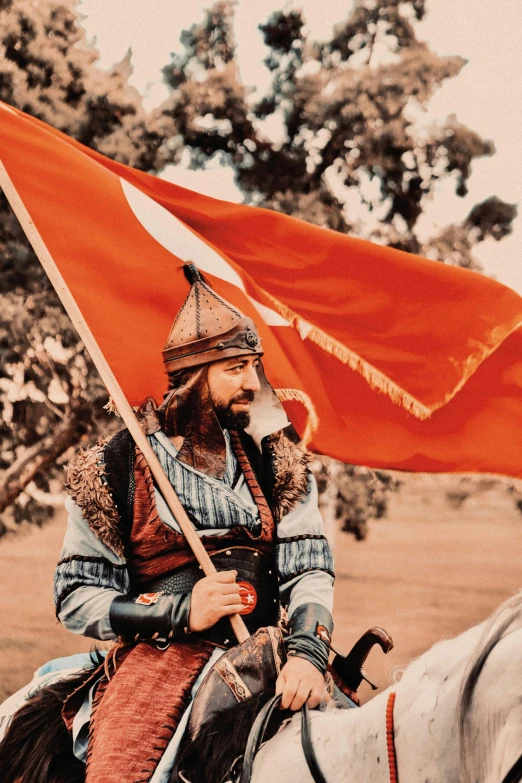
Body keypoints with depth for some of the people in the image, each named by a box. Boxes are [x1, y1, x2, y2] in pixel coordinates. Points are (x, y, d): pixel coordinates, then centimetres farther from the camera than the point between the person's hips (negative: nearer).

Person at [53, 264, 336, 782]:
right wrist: (181, 612, -12)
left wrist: (308, 651, -16)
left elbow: (308, 567, 4)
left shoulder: (276, 461, 13)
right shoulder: (113, 469, 3)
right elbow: (77, 597, 2)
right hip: (158, 655, -3)